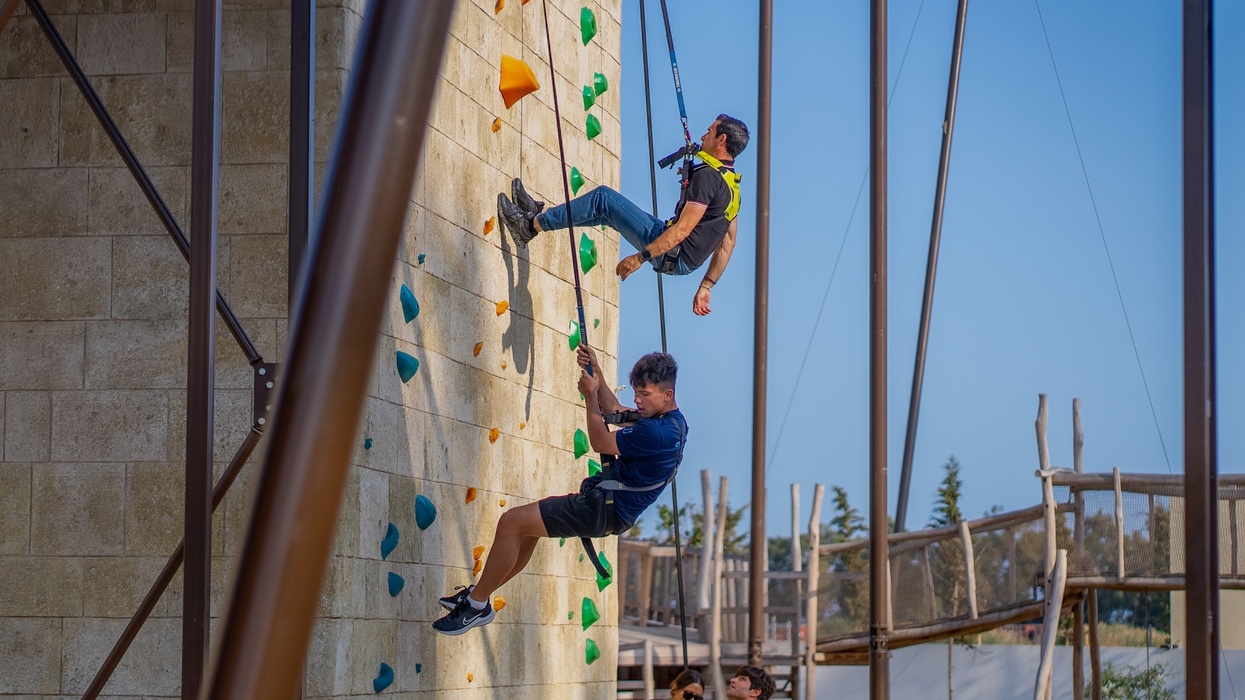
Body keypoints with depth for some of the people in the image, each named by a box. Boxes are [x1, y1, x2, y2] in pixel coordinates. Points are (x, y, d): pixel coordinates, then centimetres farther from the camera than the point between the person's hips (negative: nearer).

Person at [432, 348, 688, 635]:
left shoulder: (657, 432, -25)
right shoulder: (672, 421, 8)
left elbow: (600, 442, -14)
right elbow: (614, 411, 24)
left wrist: (590, 395, -3)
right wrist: (595, 372, 15)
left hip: (605, 509, -11)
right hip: (610, 506, 11)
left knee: (511, 522, -13)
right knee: (528, 524, 25)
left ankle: (477, 604, -3)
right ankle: (478, 595, 29)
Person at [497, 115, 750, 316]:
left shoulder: (707, 176, -17)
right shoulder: (731, 183, 14)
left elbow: (682, 229, -24)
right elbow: (728, 241, 18)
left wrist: (641, 257, -21)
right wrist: (705, 287, 22)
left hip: (673, 255, -9)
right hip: (683, 261, 9)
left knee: (603, 198, -8)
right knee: (607, 209, 20)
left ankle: (531, 226, -2)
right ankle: (538, 213, 29)